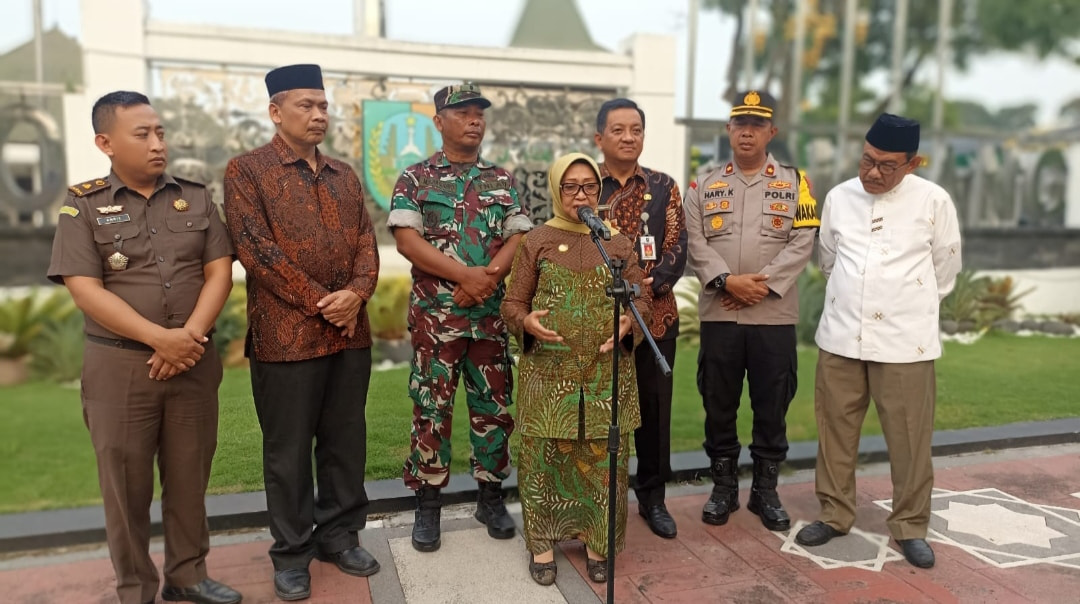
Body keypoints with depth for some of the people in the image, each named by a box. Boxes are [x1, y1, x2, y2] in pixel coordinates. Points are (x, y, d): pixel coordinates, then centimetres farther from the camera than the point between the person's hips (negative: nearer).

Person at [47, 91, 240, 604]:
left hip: (194, 362, 2)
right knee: (126, 485, 8)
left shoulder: (195, 198, 7)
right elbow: (86, 291, -9)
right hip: (119, 366, -2)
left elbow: (219, 272, 1)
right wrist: (160, 338, -18)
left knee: (189, 478, 11)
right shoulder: (82, 205, 0)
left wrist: (190, 336, -13)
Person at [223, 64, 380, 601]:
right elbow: (256, 249, -12)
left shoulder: (345, 175, 15)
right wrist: (320, 302, -14)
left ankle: (340, 535, 28)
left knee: (346, 441, 12)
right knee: (288, 449, 6)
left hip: (351, 332, 5)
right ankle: (292, 553, 21)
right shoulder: (246, 170, -2)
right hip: (286, 334, -5)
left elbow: (366, 241, 9)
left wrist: (356, 292, -11)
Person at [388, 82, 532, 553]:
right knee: (432, 408, 3)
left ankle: (491, 496, 25)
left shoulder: (502, 180, 12)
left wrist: (488, 277, -14)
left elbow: (520, 237, 5)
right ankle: (428, 506, 17)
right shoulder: (416, 178, 2)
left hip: (492, 314, 3)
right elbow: (406, 238, -9)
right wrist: (465, 275, -18)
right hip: (436, 315, -3)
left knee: (494, 406, 9)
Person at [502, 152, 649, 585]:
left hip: (606, 372, 1)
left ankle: (597, 542, 24)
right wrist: (527, 322, -18)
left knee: (602, 458, 6)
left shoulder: (619, 241, 8)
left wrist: (627, 324, -14)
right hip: (549, 371, -1)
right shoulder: (536, 242, 4)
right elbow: (512, 302, 4)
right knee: (544, 455, 4)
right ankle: (543, 542, 21)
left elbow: (641, 299, 8)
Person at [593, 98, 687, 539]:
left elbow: (677, 248, 0)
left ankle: (652, 498, 27)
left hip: (655, 316, 2)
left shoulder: (663, 187, 7)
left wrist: (647, 287, -17)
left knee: (654, 409, 10)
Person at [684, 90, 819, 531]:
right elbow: (695, 242, -2)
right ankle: (723, 487, 23)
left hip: (774, 316, 0)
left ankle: (765, 491, 23)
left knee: (772, 408, 8)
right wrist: (727, 280, -17)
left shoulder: (794, 182, 6)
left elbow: (802, 242, -4)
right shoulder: (705, 185, 9)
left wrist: (762, 285, -15)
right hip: (718, 314, 1)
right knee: (719, 406, 8)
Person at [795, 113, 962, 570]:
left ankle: (910, 526, 23)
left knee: (910, 439, 5)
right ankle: (834, 514, 26)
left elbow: (945, 267, 7)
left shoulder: (934, 201, -4)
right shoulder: (839, 197, 4)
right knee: (835, 429, 10)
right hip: (840, 335, 3)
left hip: (906, 340, -2)